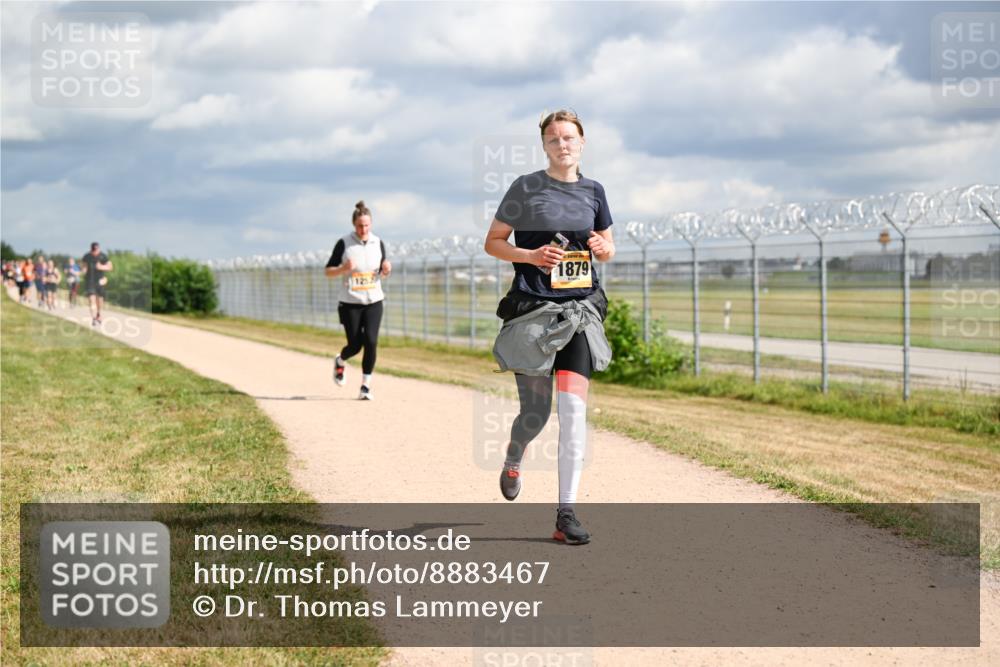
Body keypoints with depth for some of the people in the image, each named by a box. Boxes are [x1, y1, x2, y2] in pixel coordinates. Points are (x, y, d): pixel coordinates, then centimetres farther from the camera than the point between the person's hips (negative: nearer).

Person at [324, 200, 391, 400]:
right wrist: (343, 268, -21)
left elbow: (383, 273, 15)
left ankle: (366, 385, 0)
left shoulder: (378, 243, 4)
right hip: (350, 303, -2)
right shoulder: (344, 244, -6)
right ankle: (340, 362, 35)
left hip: (373, 301, 2)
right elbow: (328, 272, -2)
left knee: (371, 342, -11)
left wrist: (386, 270, -9)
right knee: (355, 345, 0)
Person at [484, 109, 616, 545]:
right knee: (535, 412, 1)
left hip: (581, 309, 3)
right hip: (533, 309, -3)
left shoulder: (593, 191, 11)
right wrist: (532, 255, -14)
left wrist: (602, 247, -3)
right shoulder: (526, 188, -1)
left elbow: (607, 250, 20)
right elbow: (492, 242, 2)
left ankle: (566, 514, -7)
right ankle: (513, 462, 39)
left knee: (574, 409, -9)